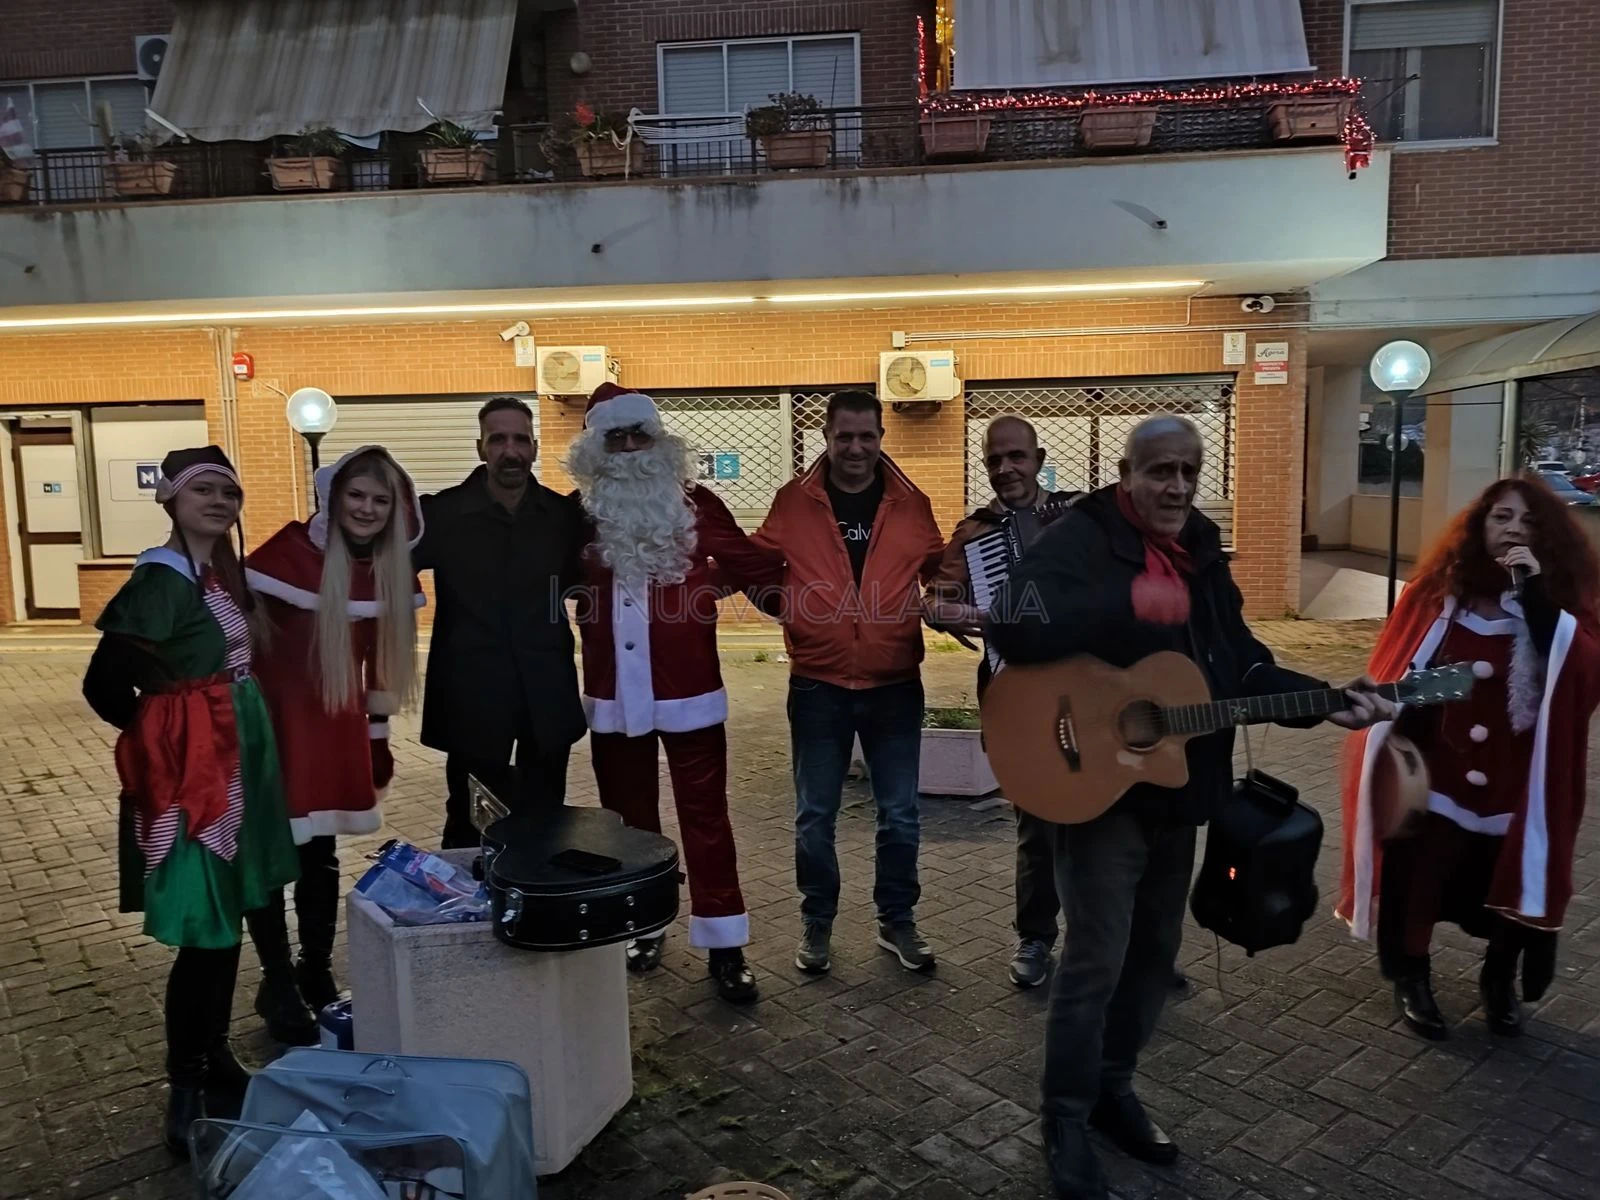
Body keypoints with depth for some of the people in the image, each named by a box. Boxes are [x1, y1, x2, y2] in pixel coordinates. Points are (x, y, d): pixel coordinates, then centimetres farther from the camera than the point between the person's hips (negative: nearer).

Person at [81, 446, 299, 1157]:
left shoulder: (225, 569, 10)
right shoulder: (162, 580, -16)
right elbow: (104, 684, -17)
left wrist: (238, 724, 1)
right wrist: (159, 727, -1)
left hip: (238, 754, 9)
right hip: (190, 764, -9)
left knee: (228, 920, 16)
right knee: (205, 930, -3)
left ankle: (216, 1062, 30)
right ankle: (186, 1094, 11)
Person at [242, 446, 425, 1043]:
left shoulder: (391, 570, 0)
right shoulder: (289, 551, -18)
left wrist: (379, 737, 14)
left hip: (337, 733, 5)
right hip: (273, 723, -4)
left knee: (321, 855, 14)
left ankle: (316, 971, 30)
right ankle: (279, 985, 19)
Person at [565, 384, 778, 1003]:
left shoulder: (693, 503, -3)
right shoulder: (581, 513, 1)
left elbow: (754, 565, -1)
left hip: (687, 689, -2)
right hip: (614, 694, 2)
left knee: (704, 816, 5)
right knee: (629, 817, 15)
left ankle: (725, 946, 14)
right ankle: (642, 927, 32)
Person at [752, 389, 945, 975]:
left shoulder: (911, 504, 2)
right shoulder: (793, 501, -1)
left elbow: (939, 572, 12)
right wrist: (784, 606, -11)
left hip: (895, 686, 1)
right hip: (818, 688, -1)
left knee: (900, 815, 11)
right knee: (814, 817, 10)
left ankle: (897, 922, 30)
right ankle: (817, 924, 29)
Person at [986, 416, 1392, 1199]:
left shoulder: (1201, 552, 10)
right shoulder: (1079, 542, -15)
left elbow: (1241, 667, 13)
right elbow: (1010, 626, -30)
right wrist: (1131, 606, -34)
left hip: (1177, 791, 8)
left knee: (1155, 951, 18)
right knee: (1097, 961, -3)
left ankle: (1112, 1087, 37)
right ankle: (1066, 1123, 16)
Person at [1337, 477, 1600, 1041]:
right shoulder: (1436, 591, -4)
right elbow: (1393, 671, 0)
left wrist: (1538, 598, -26)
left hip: (1514, 788, 1)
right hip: (1433, 779, -1)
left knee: (1511, 888, 14)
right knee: (1418, 882, 7)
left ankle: (1499, 984, 42)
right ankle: (1411, 979, 31)